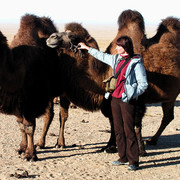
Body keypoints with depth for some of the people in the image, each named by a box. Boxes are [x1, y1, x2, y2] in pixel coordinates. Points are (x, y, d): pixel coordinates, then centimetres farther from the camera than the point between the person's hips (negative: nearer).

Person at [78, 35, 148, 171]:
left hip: (127, 100, -7)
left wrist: (132, 96, -18)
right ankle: (123, 158, 20)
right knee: (118, 130, 10)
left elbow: (143, 84, -8)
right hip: (115, 98, 7)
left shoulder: (136, 63, -8)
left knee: (129, 130, -6)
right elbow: (102, 56, 28)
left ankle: (134, 161, 1)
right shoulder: (116, 59, 11)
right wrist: (87, 48, 36)